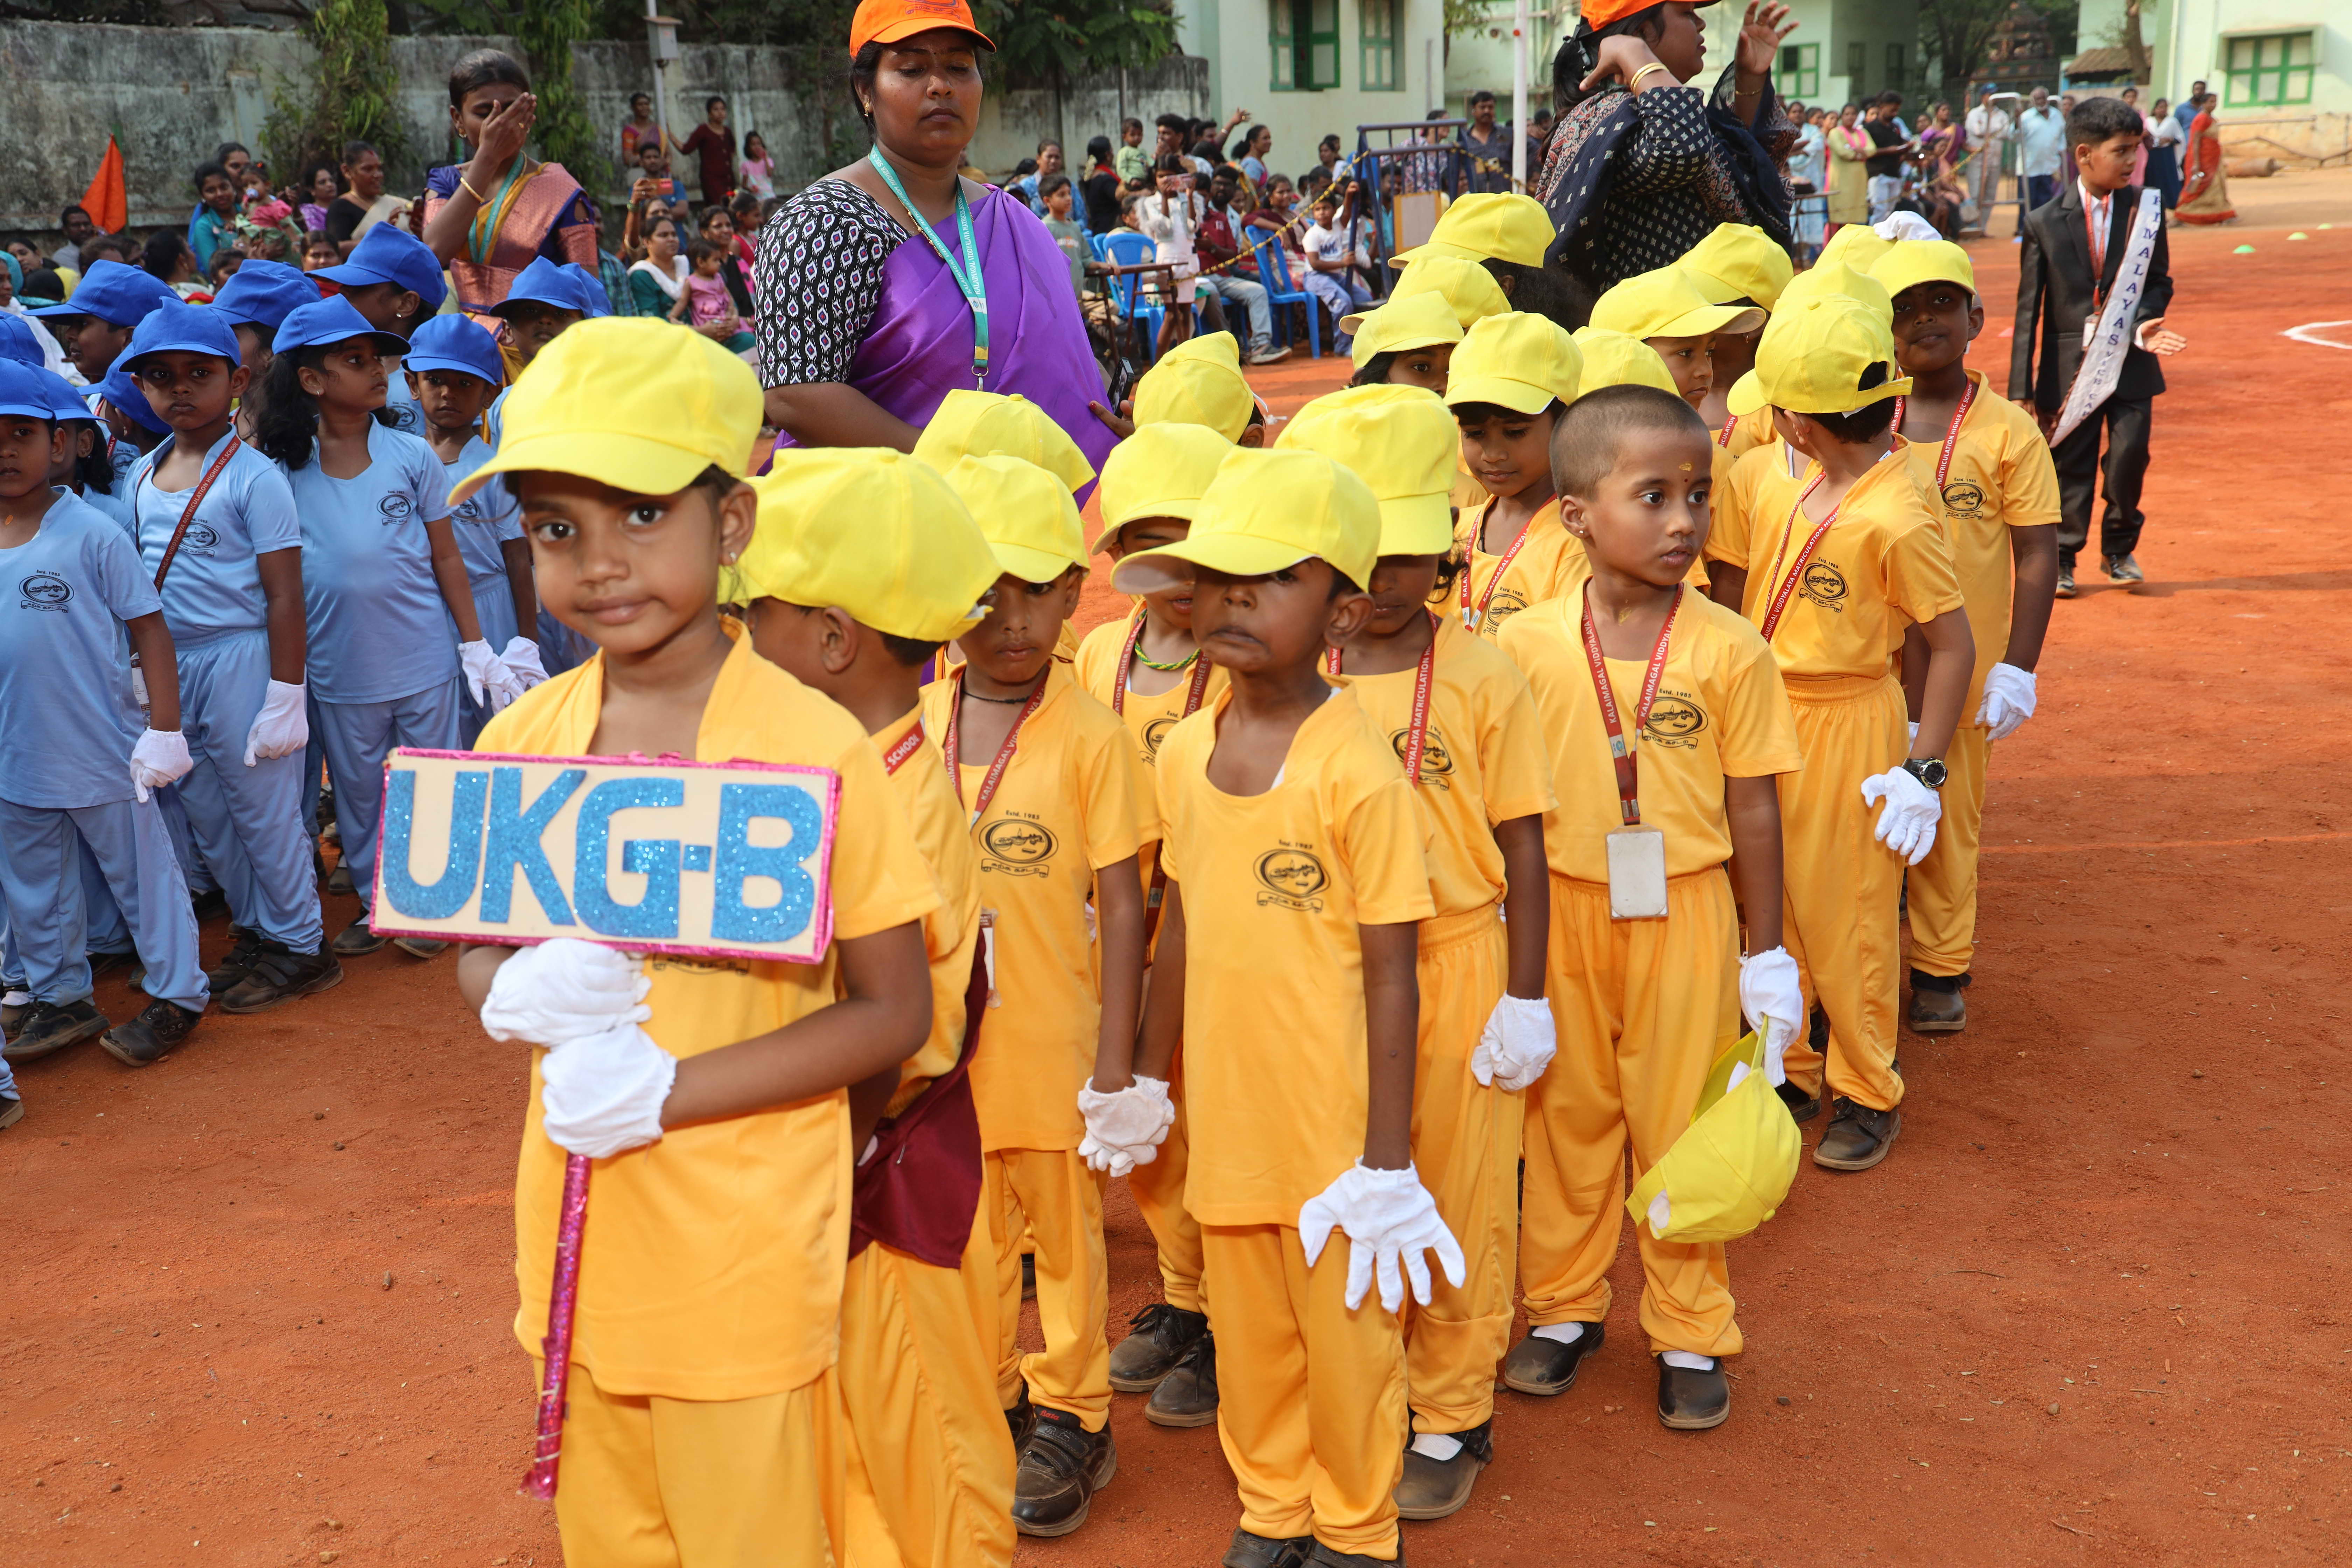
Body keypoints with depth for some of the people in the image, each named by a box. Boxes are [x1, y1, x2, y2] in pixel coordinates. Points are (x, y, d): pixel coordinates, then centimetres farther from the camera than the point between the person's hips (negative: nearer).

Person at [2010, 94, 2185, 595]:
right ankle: (2061, 561, 20)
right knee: (2069, 466, 4)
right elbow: (2028, 309, -1)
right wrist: (2021, 388, -4)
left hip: (2131, 361, 1)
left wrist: (2142, 322, -14)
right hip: (2068, 364, -1)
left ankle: (2119, 549, 17)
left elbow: (2160, 281, 10)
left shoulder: (2145, 211, 3)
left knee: (2130, 453, -6)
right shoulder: (2044, 223, -3)